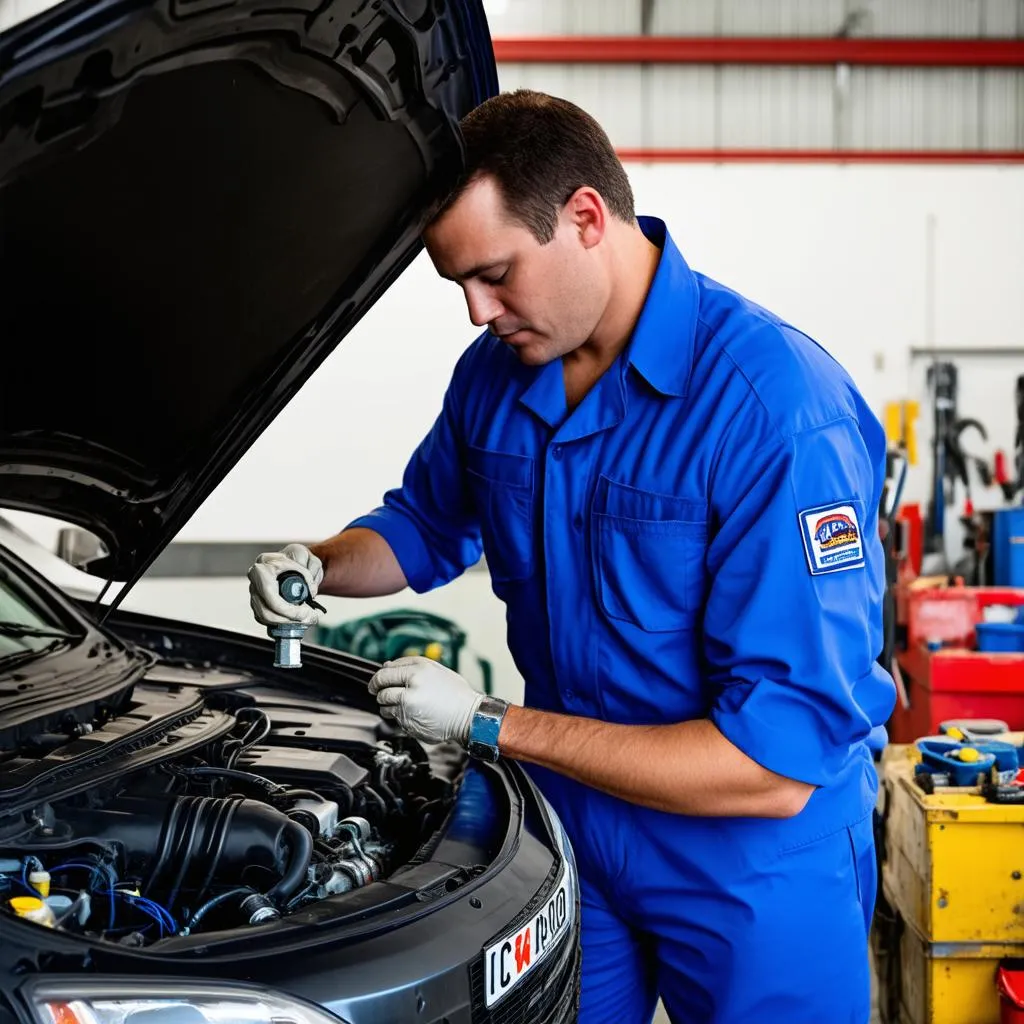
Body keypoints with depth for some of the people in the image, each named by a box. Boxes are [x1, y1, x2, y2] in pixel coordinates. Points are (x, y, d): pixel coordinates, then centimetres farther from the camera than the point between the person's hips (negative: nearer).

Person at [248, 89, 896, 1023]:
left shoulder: (783, 411, -27)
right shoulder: (498, 370, -4)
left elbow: (777, 763, -29)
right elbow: (429, 522, 19)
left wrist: (491, 726, -25)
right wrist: (322, 564, -5)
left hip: (755, 861, -5)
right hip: (570, 822, 6)